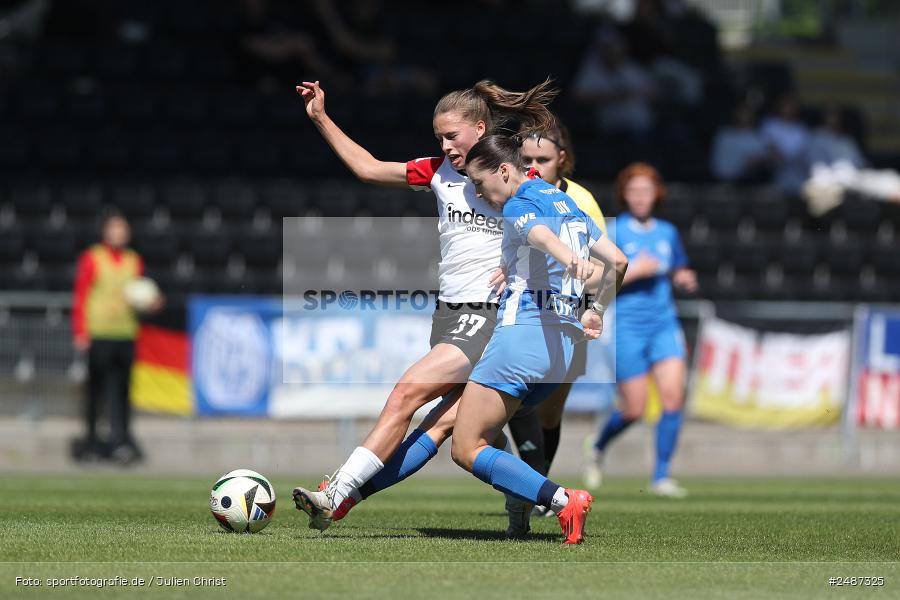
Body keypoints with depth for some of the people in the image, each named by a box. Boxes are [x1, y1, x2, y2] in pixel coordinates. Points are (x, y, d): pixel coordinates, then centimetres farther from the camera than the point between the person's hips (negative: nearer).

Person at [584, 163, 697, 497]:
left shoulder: (668, 233, 10)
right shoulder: (614, 232, -4)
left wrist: (685, 279, 3)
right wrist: (634, 271, -18)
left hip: (664, 323, 4)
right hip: (627, 327, -4)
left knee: (673, 395, -14)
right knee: (634, 410, -3)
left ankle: (661, 476, -5)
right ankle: (599, 446, 30)